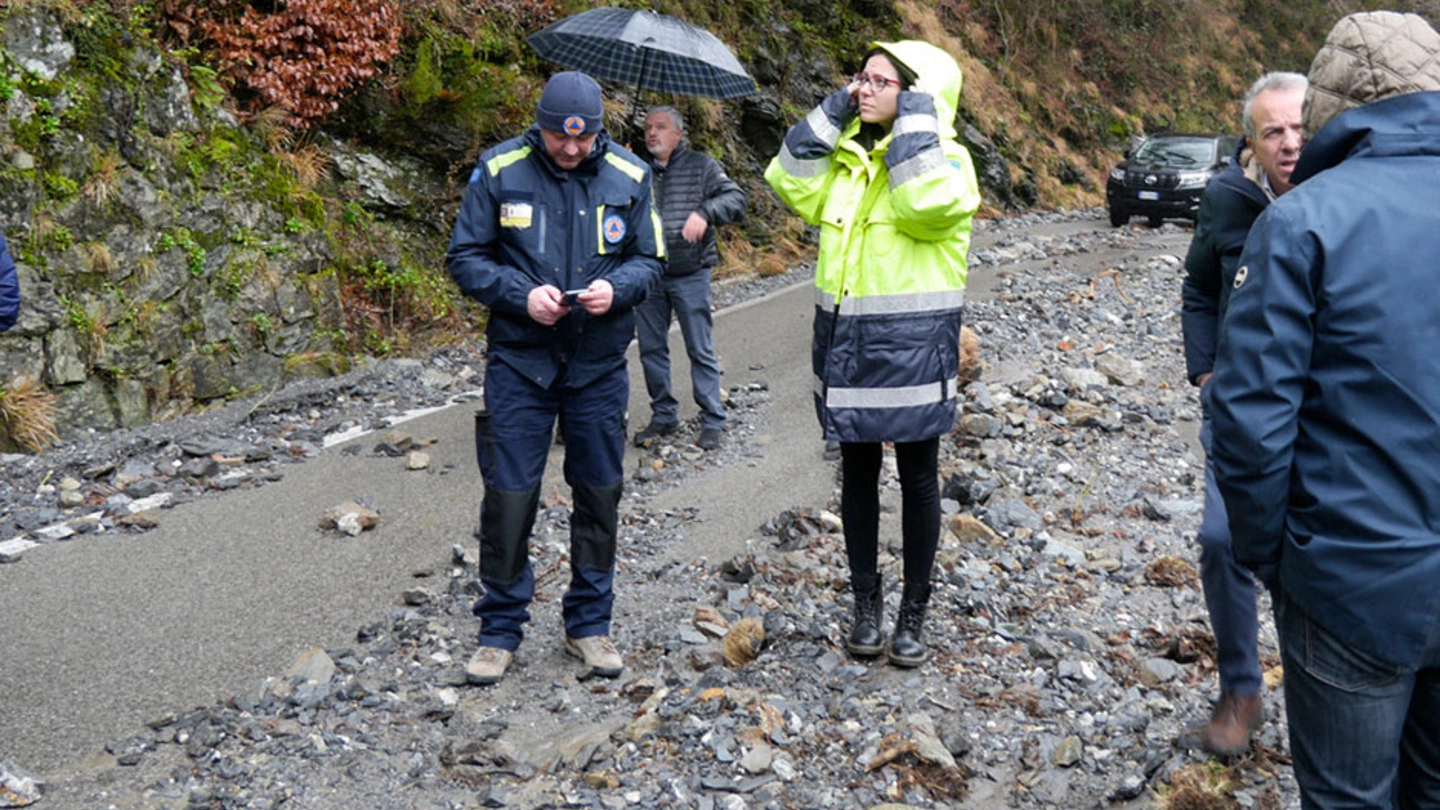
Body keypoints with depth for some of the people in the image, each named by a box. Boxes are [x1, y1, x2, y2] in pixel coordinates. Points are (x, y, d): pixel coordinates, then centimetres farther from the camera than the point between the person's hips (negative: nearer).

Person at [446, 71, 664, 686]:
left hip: (599, 364, 2)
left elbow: (648, 260, 7)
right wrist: (522, 294, -18)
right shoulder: (499, 171, -5)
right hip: (518, 361, -2)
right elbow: (465, 258, -2)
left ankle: (589, 623, 27)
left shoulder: (628, 177, 0)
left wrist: (615, 287, -15)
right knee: (509, 495, 0)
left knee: (599, 494, 10)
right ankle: (501, 629, 18)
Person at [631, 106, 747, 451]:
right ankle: (663, 416, 23)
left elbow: (736, 198, -5)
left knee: (701, 351, 0)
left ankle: (712, 422, 9)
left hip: (690, 276, -4)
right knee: (651, 349, 9)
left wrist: (704, 212, -22)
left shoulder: (700, 165, 3)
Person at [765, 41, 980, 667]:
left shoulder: (945, 158, -6)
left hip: (913, 345, -5)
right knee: (858, 474, 13)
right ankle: (865, 602, 26)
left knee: (918, 479, 6)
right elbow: (792, 185, -1)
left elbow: (929, 204, -26)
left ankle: (914, 612, 19)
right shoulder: (846, 154, 11)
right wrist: (832, 112, -2)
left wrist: (916, 118, -16)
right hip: (845, 340, 5)